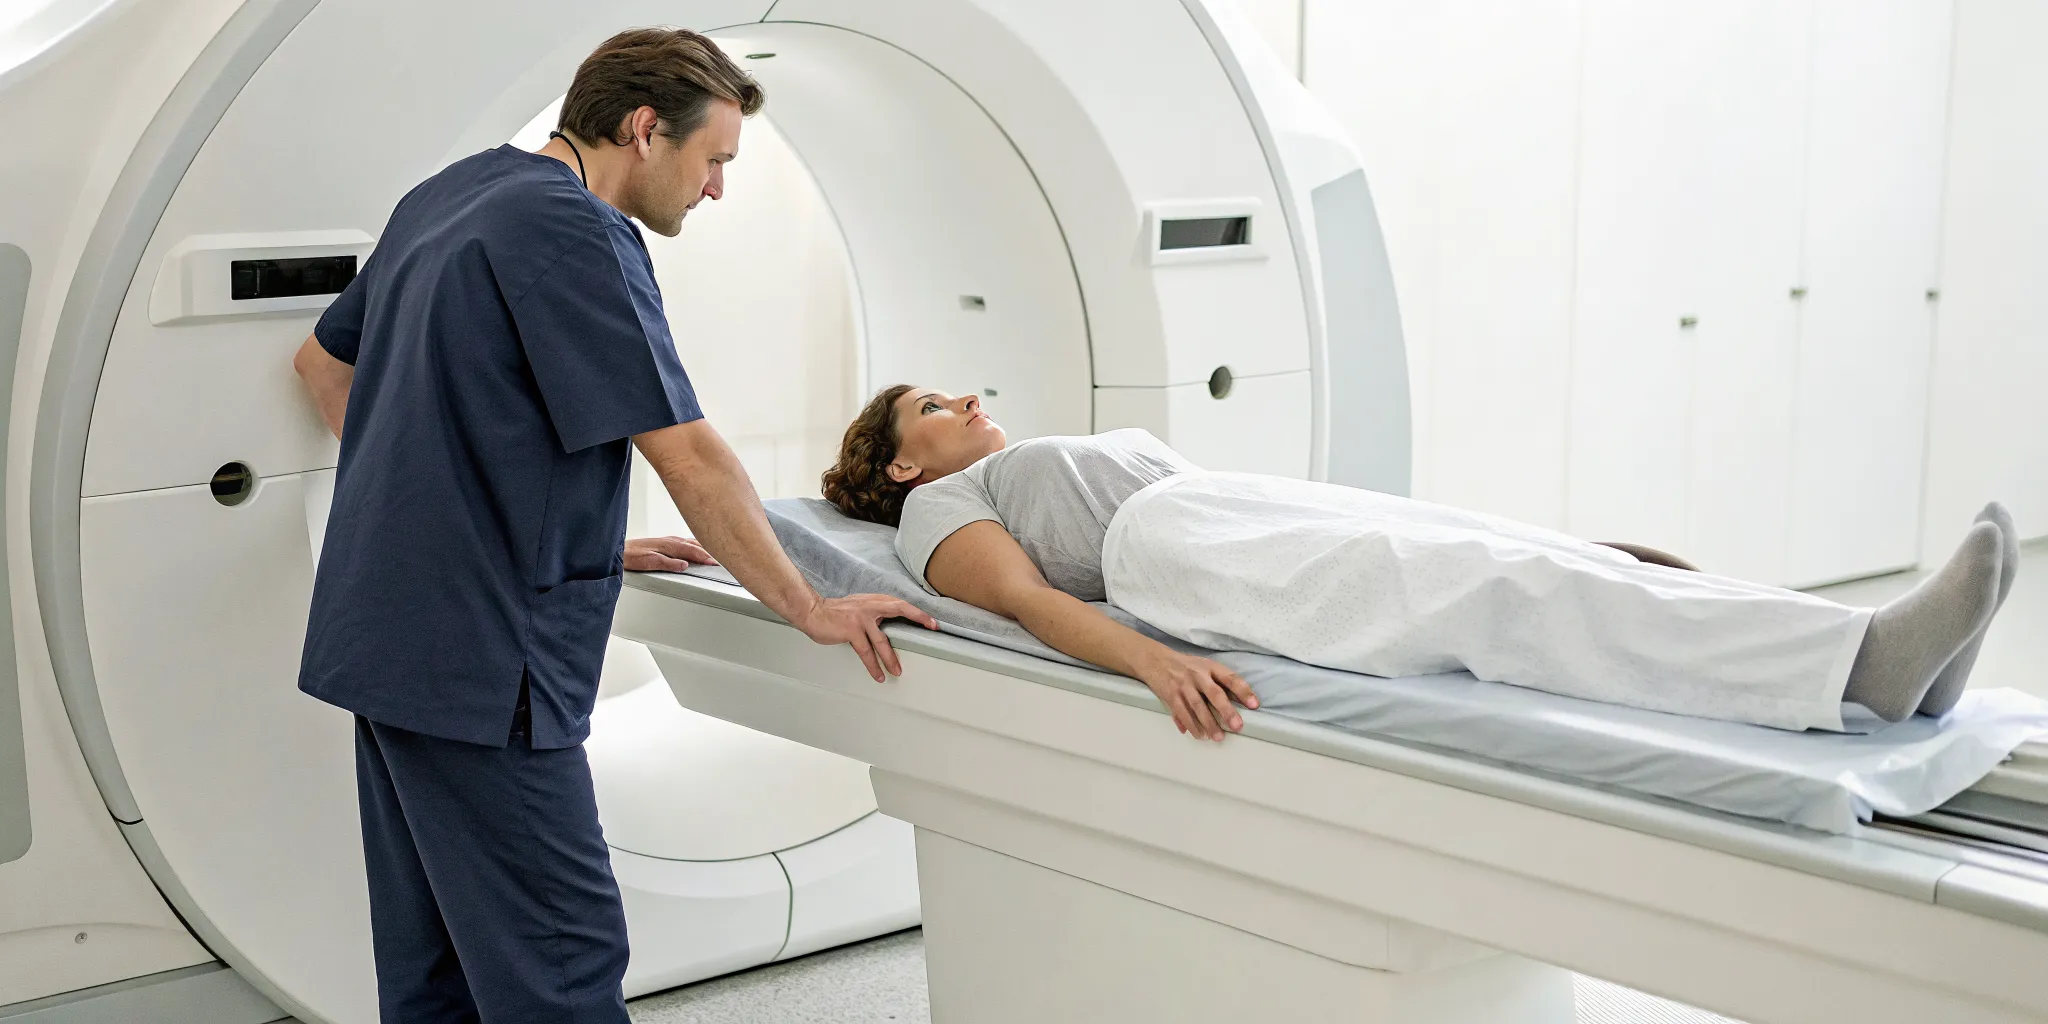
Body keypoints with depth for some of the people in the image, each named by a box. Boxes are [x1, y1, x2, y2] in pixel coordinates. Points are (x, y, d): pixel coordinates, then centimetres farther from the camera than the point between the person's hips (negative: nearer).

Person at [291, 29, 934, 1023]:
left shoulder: (445, 196, 14)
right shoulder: (574, 231, -15)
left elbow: (324, 359, 26)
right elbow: (691, 459, -18)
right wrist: (811, 609, -11)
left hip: (385, 634, 10)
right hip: (479, 660, -10)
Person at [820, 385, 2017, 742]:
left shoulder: (1054, 464, 41)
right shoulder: (939, 506, 18)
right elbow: (1026, 598, -4)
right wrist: (1150, 660, -24)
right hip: (1168, 545, -8)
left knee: (1529, 562, -19)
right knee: (1486, 589, -29)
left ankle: (1875, 662, -37)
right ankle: (1861, 660, -45)